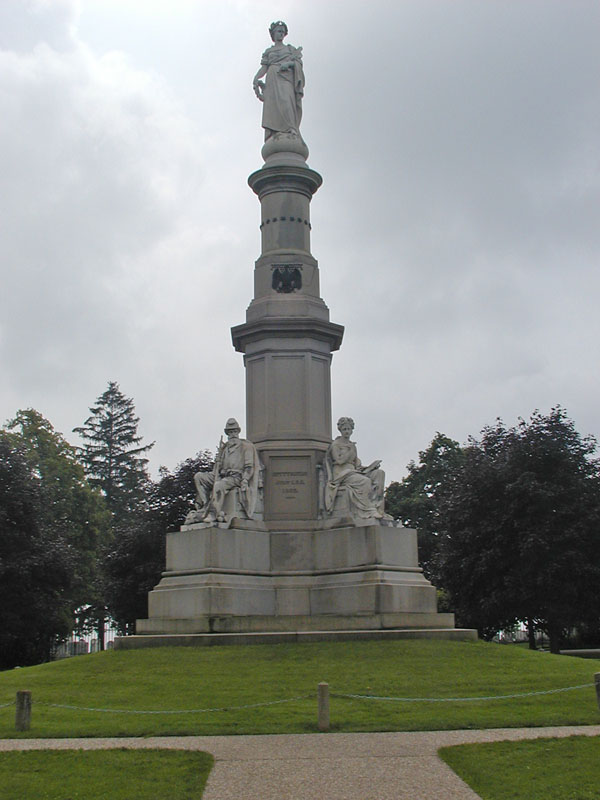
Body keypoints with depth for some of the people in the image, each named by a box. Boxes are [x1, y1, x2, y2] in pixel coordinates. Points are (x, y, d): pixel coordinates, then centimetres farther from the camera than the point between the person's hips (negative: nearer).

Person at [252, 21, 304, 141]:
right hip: (273, 77, 2)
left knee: (285, 99, -29)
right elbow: (263, 68, 14)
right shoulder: (268, 51, 26)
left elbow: (299, 62, 11)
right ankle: (274, 137, -31)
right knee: (272, 103, -19)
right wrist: (256, 79, -6)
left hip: (287, 77, -1)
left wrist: (289, 63, -10)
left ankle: (292, 132, -45)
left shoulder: (290, 49, 25)